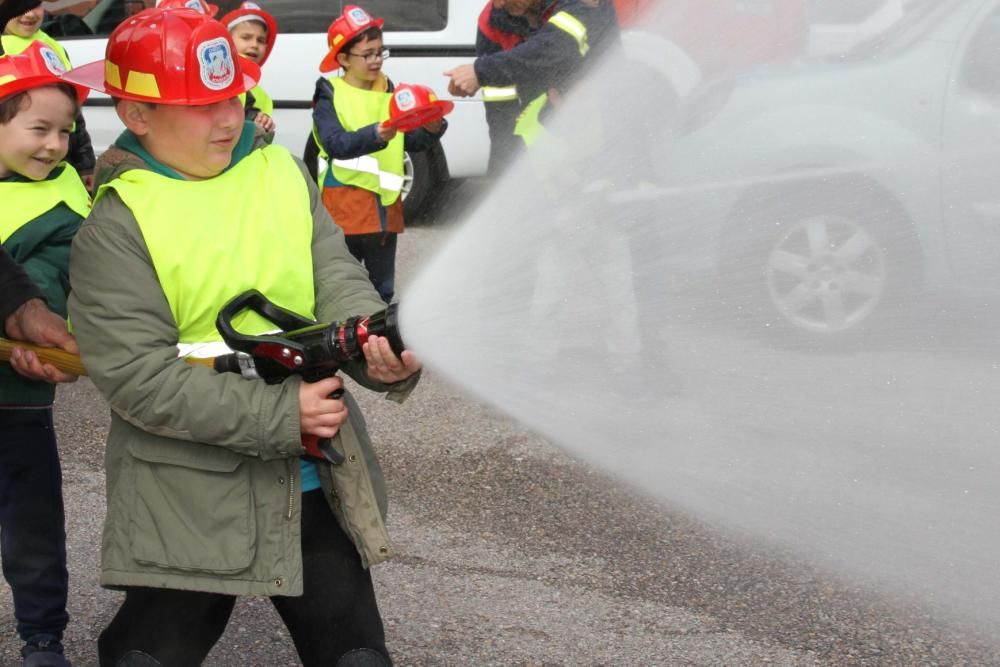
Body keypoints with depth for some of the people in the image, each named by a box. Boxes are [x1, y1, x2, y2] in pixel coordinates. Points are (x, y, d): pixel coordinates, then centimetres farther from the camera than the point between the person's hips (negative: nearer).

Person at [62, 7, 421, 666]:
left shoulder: (282, 172, 4)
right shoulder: (115, 227, -11)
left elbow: (339, 282, -3)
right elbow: (136, 375, -17)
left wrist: (381, 349, -26)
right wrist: (279, 416, -22)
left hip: (315, 483, 4)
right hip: (188, 499, -4)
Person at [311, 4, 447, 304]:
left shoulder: (389, 91, 10)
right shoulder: (330, 95, -6)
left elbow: (412, 141, 6)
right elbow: (334, 144, -22)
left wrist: (432, 130, -16)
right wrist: (375, 135, -37)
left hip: (386, 203, 5)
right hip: (346, 203, -5)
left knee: (382, 288, 14)